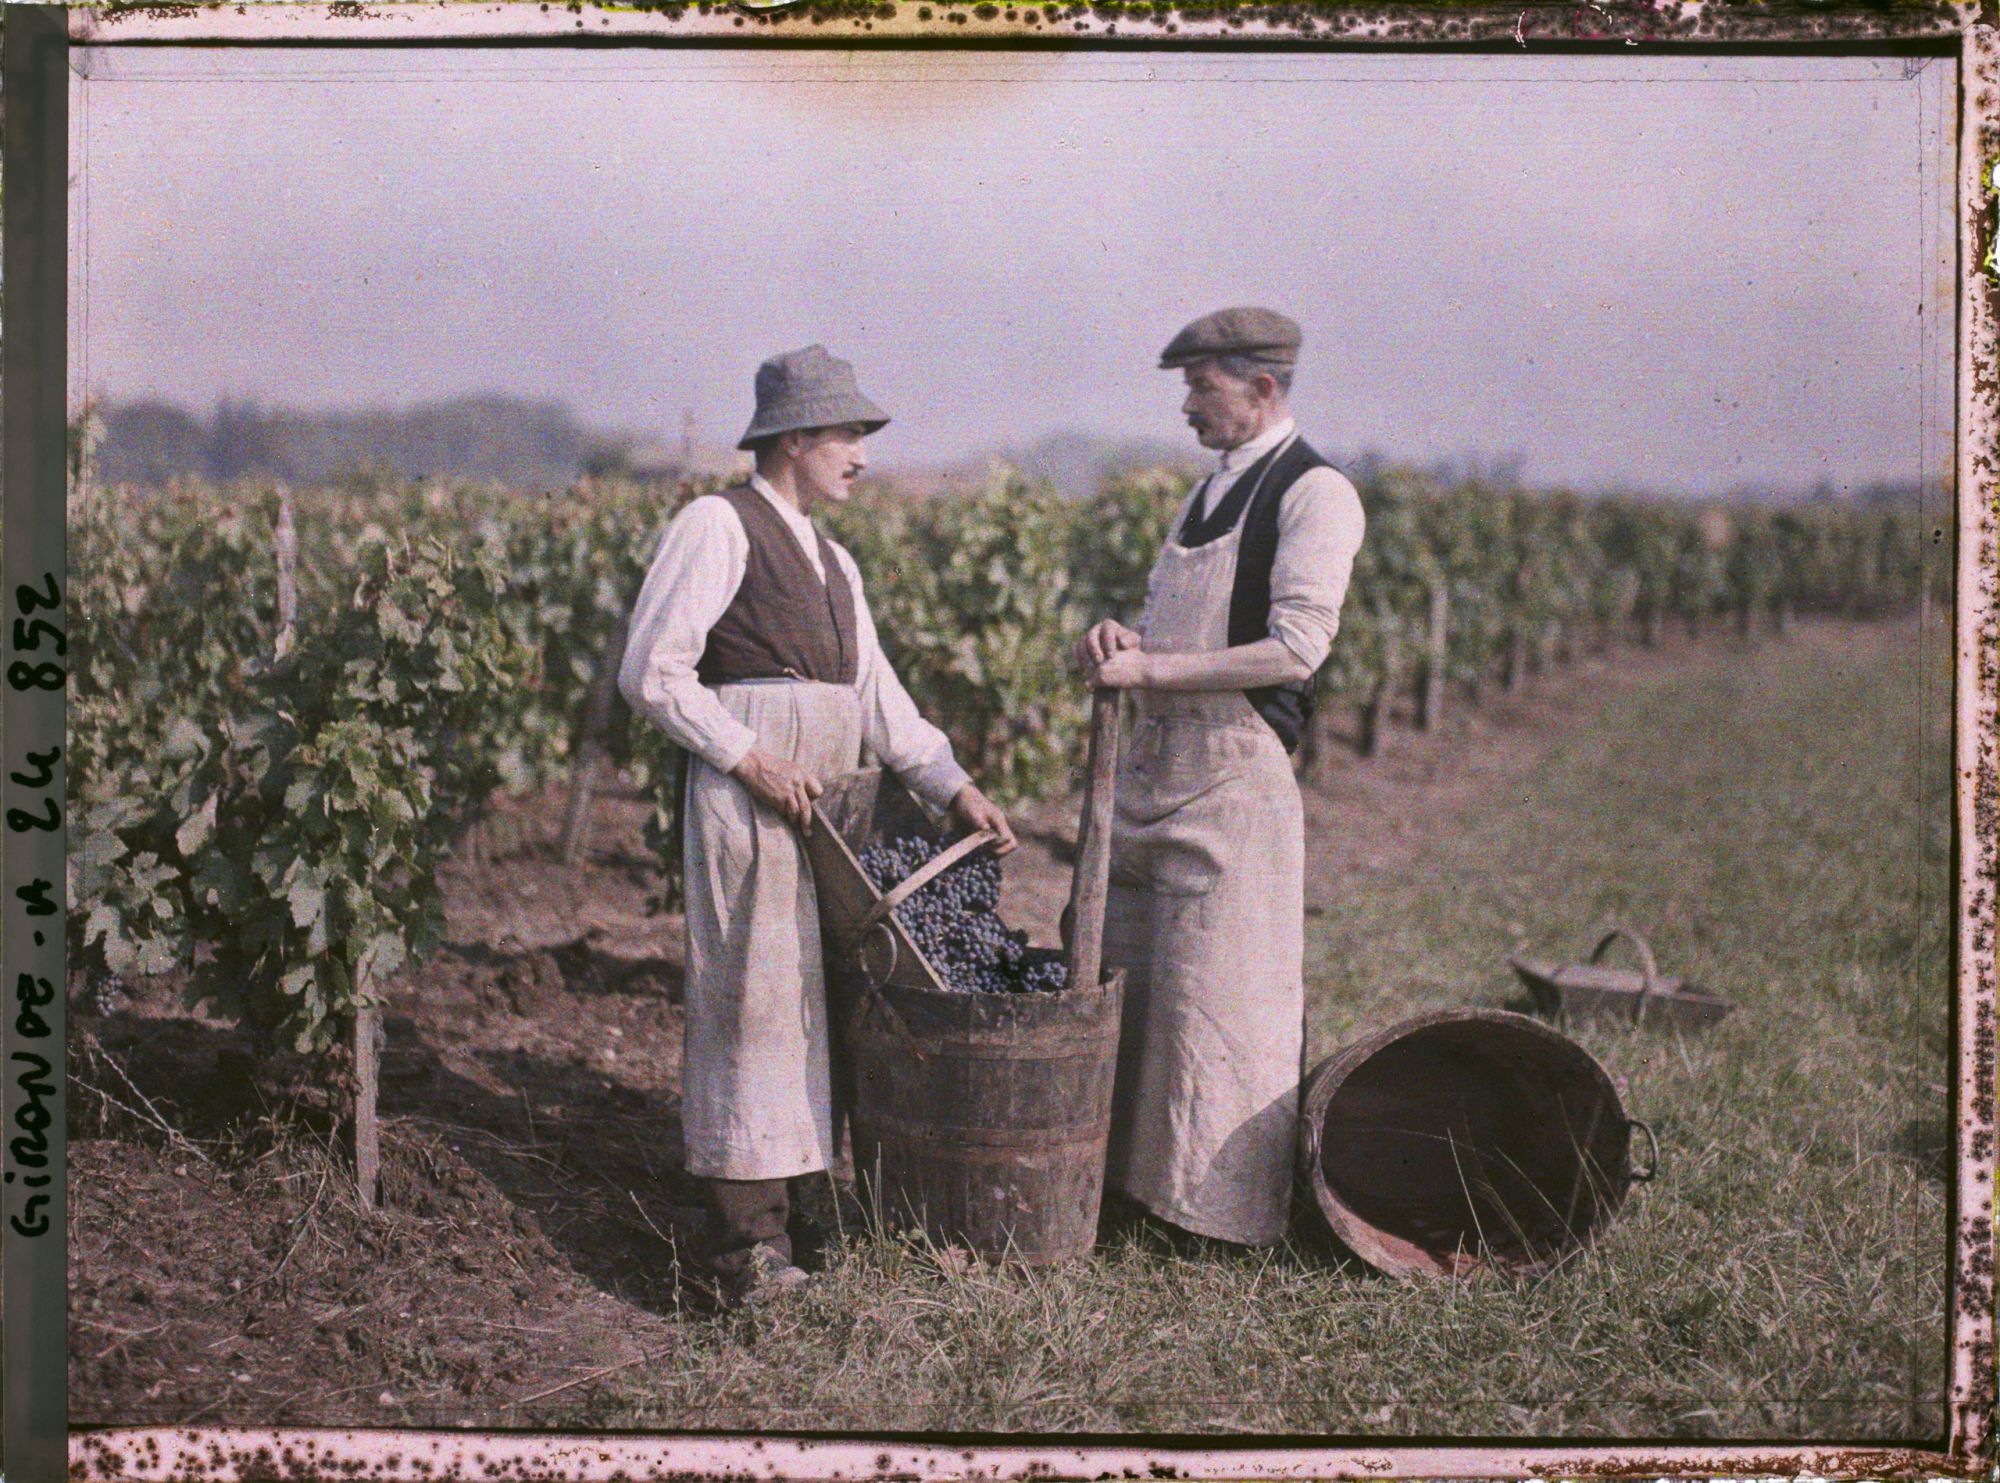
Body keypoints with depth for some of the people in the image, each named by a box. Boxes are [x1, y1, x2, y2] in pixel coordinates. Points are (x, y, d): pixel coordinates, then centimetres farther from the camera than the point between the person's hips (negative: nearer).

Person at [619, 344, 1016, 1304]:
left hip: (823, 804, 9)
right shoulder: (716, 525, -5)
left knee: (808, 994, 10)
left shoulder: (832, 562, 21)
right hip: (744, 794, -9)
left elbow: (875, 693, 18)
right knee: (749, 998, -7)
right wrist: (749, 758, -15)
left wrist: (955, 788, 8)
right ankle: (742, 1245, -2)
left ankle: (770, 1215, 18)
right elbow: (652, 674, -11)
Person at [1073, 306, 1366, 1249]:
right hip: (1153, 758, 8)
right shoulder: (1210, 491, 19)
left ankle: (1231, 1213, 9)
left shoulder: (1315, 493, -8)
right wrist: (1119, 641, -1)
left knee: (1216, 992, -4)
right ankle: (1131, 1180, 19)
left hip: (1235, 772, -8)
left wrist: (1148, 669, -17)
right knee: (1122, 981, 9)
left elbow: (1295, 649, -18)